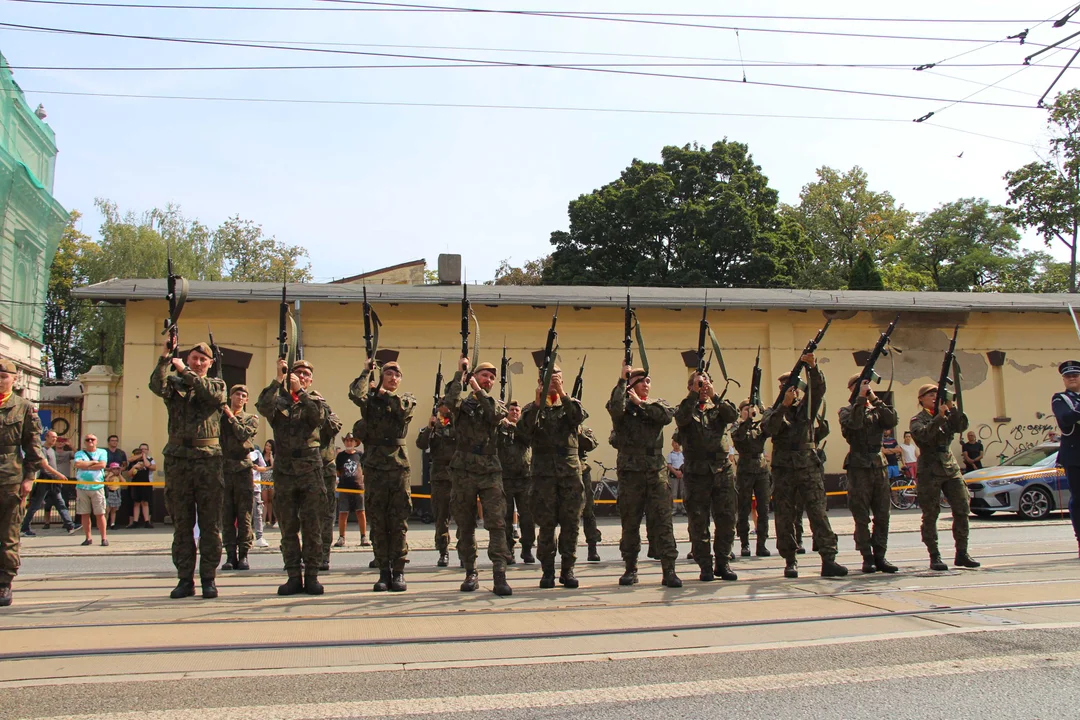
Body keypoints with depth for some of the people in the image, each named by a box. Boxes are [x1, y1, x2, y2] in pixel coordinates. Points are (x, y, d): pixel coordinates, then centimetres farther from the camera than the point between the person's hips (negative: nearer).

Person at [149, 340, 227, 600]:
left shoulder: (216, 384, 12)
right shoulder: (174, 383, 13)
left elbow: (213, 395, -11)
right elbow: (157, 386, -10)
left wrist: (185, 372, -7)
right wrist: (165, 356, -15)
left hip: (209, 457, -1)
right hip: (178, 458, 1)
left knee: (210, 523, 0)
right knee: (181, 523, 5)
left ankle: (209, 578, 6)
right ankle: (185, 579, 11)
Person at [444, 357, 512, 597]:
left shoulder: (495, 403, 13)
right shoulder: (462, 403, 9)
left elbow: (497, 414, -11)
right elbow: (450, 400, -16)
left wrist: (478, 391, -8)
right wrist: (460, 373, -9)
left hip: (490, 472, 0)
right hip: (463, 471, 0)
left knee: (497, 523, -10)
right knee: (465, 526, 5)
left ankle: (499, 576, -11)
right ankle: (470, 574, 16)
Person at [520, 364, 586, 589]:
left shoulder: (571, 404, 12)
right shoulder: (533, 408, 9)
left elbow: (579, 416, -12)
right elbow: (525, 428, -11)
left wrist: (562, 394, -22)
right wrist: (538, 402, -22)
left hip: (570, 471, 1)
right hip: (544, 471, -1)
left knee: (571, 523, 2)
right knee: (546, 524, 0)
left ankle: (568, 569, 10)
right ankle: (547, 570, 8)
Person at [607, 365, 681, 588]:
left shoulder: (658, 404, 15)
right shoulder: (625, 407, 5)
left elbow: (668, 415, -8)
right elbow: (615, 408, -19)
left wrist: (641, 403, -5)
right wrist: (622, 380, -13)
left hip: (657, 469, 2)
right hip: (630, 469, -2)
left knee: (663, 519, -5)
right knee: (630, 521, 5)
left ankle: (669, 570, -5)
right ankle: (630, 568, 16)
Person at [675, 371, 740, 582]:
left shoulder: (718, 408, 14)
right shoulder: (687, 409, 7)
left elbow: (733, 415, -7)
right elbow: (681, 418, -16)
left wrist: (714, 396, -14)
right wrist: (694, 393, -16)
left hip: (723, 470, 2)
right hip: (696, 472, -2)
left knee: (727, 519, 3)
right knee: (698, 522, -1)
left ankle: (723, 563, 15)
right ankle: (705, 566, 8)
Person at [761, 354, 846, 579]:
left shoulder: (807, 406, 13)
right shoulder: (774, 412, 10)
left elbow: (818, 389, -5)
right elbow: (769, 429, -11)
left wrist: (813, 367, -22)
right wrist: (784, 404, -20)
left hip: (809, 466, 0)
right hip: (783, 468, 0)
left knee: (818, 512, -7)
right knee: (785, 517, 2)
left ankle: (828, 560, -11)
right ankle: (790, 561, 10)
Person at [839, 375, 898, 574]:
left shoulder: (877, 410, 15)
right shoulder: (846, 411, 4)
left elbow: (892, 421, -6)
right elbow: (854, 423, -19)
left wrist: (875, 399, -8)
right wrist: (861, 398, -17)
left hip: (879, 466, 4)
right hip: (859, 468, -4)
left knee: (882, 516, 4)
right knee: (862, 518, -2)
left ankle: (879, 556, 11)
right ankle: (867, 558, 4)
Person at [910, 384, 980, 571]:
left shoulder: (947, 415, 15)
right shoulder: (918, 420, 0)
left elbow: (961, 426, -3)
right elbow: (924, 435, -20)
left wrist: (952, 407, -13)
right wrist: (939, 417, -25)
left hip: (950, 467, 5)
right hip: (930, 470, -5)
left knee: (962, 510, 1)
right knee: (930, 515, -3)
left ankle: (962, 553, 10)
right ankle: (934, 557, 2)